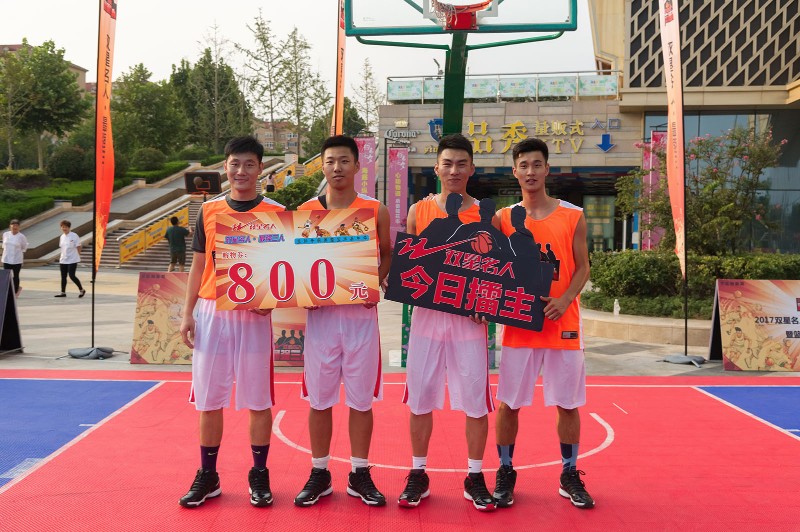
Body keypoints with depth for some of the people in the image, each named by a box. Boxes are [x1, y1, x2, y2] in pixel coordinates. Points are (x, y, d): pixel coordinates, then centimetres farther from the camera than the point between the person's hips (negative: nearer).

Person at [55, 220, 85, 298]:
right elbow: (62, 247, 16)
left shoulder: (74, 236, -10)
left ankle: (81, 290, 6)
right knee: (63, 276, 9)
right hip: (63, 260, 7)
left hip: (72, 260, -7)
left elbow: (78, 247, -8)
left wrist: (78, 257, -8)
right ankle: (63, 292, 18)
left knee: (72, 276, -10)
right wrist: (61, 257, 9)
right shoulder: (62, 236, 10)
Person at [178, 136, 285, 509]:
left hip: (254, 316, -2)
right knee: (208, 398, 8)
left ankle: (259, 476, 20)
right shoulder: (209, 211, 7)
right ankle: (207, 476, 23)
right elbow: (198, 265, 11)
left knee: (258, 399, 4)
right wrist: (188, 313, 4)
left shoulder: (276, 213, -1)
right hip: (211, 313, 3)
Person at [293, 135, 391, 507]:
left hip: (362, 313, 0)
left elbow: (387, 255, 10)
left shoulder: (375, 210, 3)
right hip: (320, 314, 1)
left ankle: (359, 474, 21)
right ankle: (319, 473, 22)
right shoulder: (305, 211, 5)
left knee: (361, 398, 7)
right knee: (319, 398, 8)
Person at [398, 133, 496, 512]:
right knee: (420, 397, 6)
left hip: (470, 317, -1)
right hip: (427, 314, 1)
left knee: (476, 399, 3)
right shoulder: (418, 211, 5)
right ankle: (418, 475, 21)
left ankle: (475, 477, 19)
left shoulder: (485, 214, 3)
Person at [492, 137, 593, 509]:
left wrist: (565, 299, -15)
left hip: (562, 325, 0)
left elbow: (582, 268, 3)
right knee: (509, 403, 5)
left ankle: (570, 476, 24)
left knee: (568, 404, 8)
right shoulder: (502, 218, 4)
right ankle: (506, 472, 21)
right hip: (517, 324, 0)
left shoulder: (572, 216, 3)